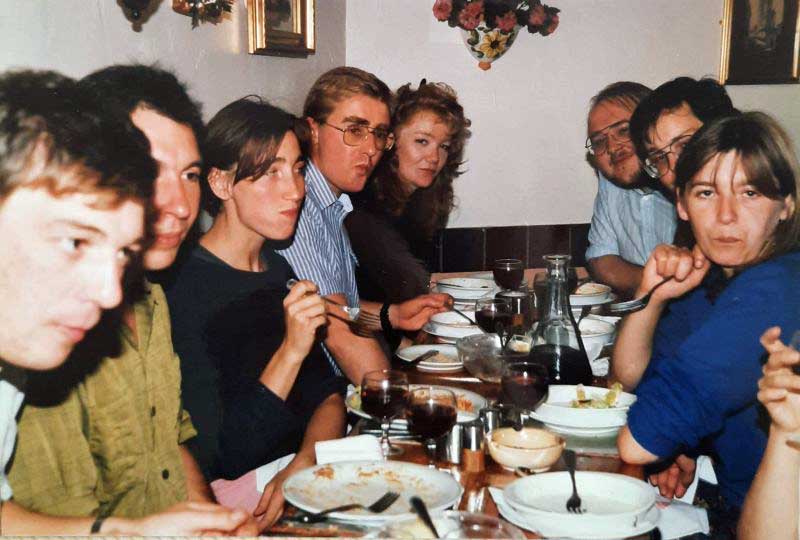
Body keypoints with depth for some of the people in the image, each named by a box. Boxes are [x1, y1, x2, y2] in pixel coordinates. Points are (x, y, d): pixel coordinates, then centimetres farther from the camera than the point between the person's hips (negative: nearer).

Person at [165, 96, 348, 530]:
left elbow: (327, 393, 6)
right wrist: (291, 351, -24)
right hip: (234, 498, -7)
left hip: (304, 478, 7)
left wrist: (304, 464, -14)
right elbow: (217, 458, -16)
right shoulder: (181, 287, -15)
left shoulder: (278, 271, 9)